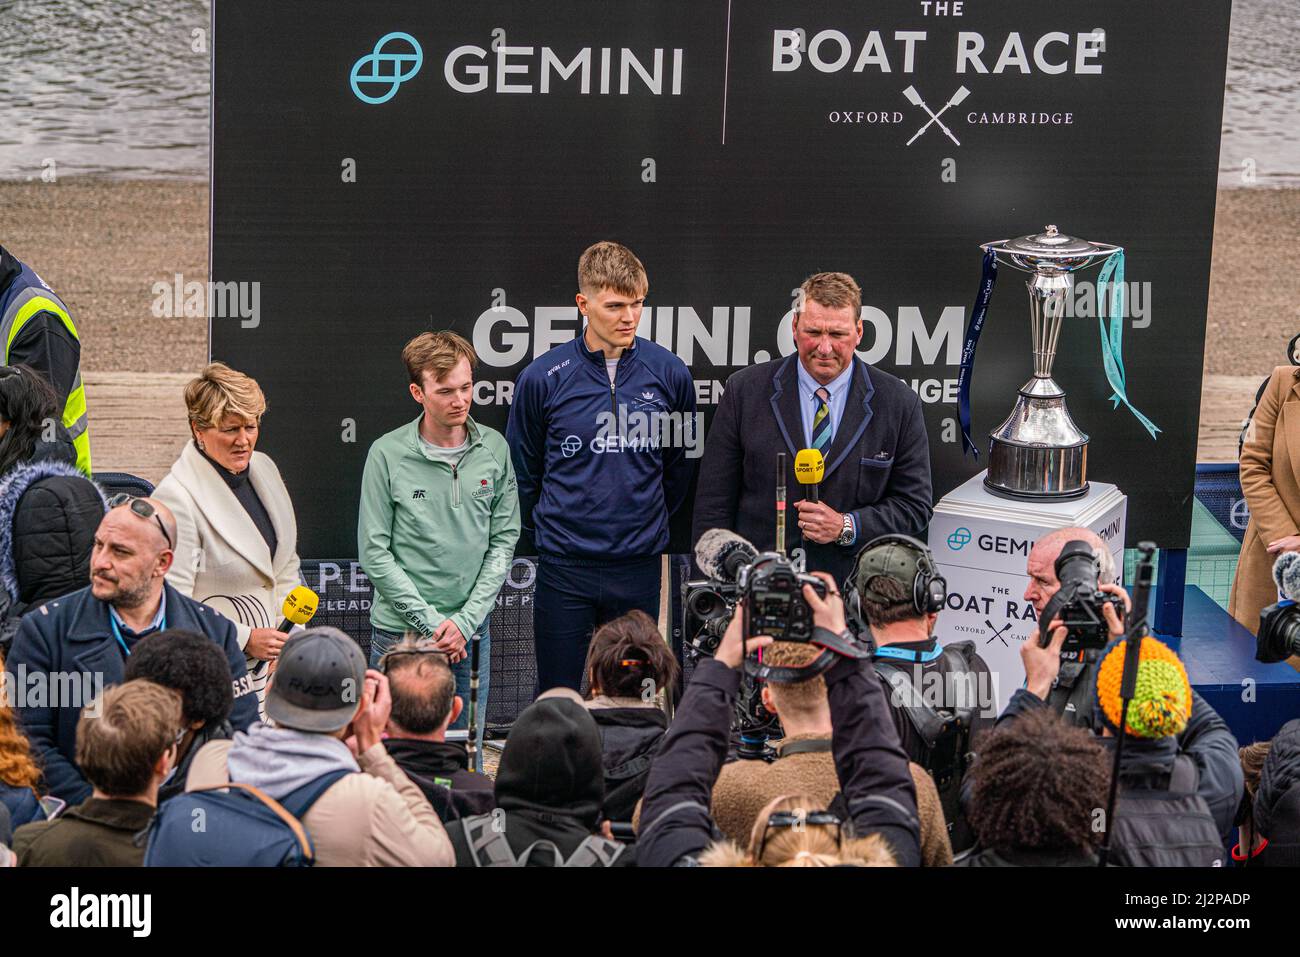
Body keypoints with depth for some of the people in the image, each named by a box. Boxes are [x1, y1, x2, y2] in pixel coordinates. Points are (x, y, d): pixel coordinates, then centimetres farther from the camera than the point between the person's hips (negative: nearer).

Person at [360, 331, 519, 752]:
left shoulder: (494, 449, 2)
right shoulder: (388, 454, -7)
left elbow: (504, 542, 4)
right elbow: (375, 551, -6)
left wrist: (466, 620, -6)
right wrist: (430, 621, -11)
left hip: (471, 632, 3)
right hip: (399, 630, -3)